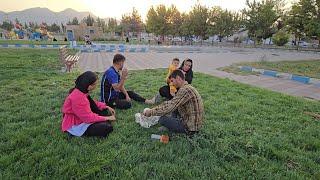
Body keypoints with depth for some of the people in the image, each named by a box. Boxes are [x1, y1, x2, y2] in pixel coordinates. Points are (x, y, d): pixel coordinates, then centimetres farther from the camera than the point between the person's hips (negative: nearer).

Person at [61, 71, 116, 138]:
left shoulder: (81, 91, 0)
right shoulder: (78, 97, -30)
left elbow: (92, 103, 11)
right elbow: (88, 117, -29)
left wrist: (106, 107, 0)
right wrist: (107, 118, -21)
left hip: (83, 118, 10)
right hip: (75, 126, -10)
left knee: (105, 111, 9)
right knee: (107, 127, -21)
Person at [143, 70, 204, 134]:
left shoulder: (184, 90, -23)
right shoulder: (188, 87, 8)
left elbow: (169, 107, -26)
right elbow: (171, 103, 13)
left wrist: (151, 112, -13)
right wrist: (154, 109, 7)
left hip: (190, 127, -9)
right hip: (194, 123, 9)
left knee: (162, 119, -11)